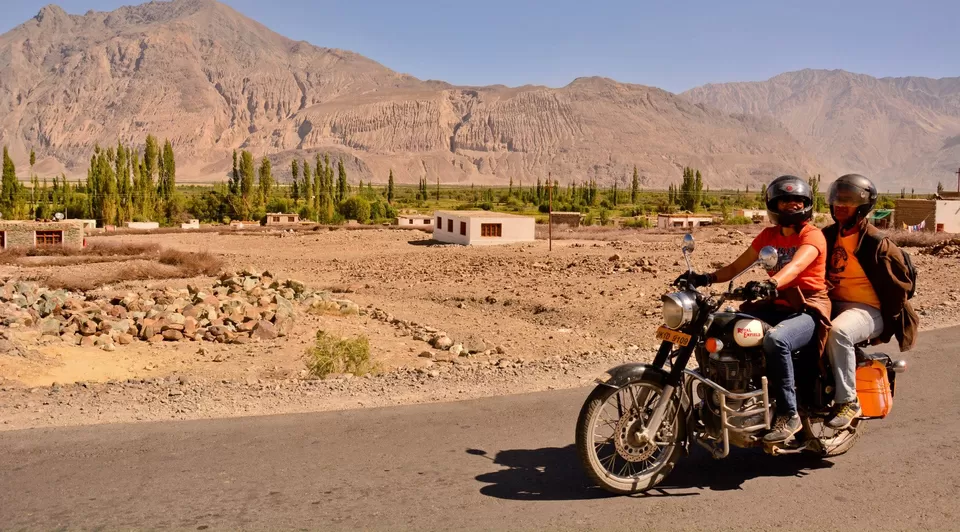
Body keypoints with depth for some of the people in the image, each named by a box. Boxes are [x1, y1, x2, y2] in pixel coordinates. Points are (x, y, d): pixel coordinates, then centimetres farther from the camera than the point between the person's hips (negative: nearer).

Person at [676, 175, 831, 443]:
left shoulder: (812, 235, -6)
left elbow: (796, 265, -27)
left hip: (808, 310, -6)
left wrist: (770, 283, -48)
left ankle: (788, 415, -25)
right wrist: (706, 278, -11)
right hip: (776, 306, 6)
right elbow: (737, 266, 8)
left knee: (775, 339, -37)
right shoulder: (768, 235, 14)